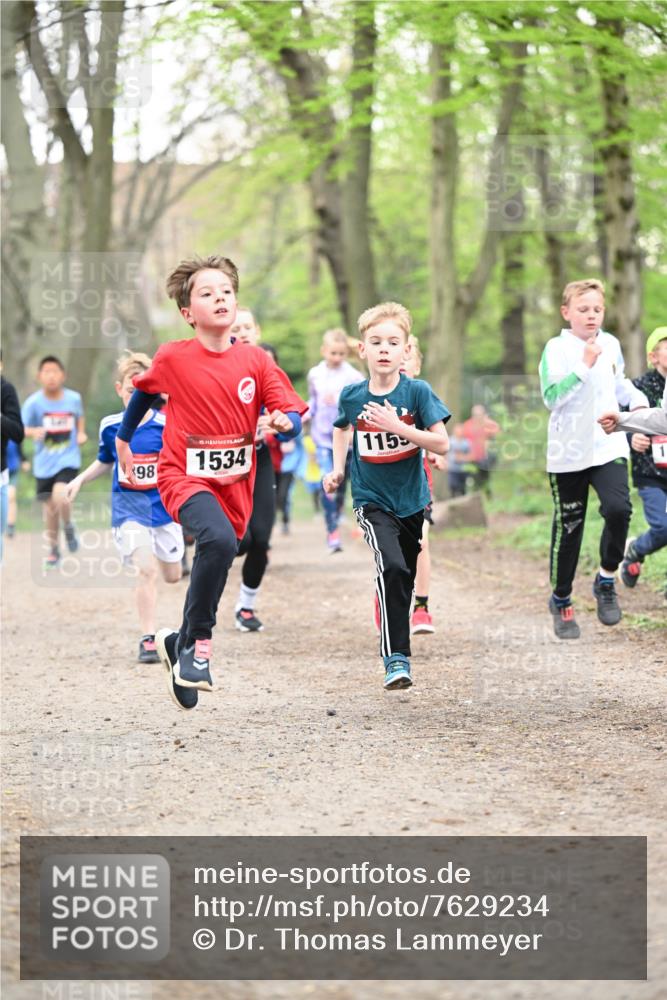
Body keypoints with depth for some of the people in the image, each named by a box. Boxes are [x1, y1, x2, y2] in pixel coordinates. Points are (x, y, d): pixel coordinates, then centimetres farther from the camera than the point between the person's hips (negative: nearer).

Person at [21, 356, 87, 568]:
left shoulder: (74, 398, -3)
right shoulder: (33, 402, -10)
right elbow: (22, 429, -13)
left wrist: (81, 433, 1)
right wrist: (33, 432, -34)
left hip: (68, 460, -1)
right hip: (44, 462, 1)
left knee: (60, 496, -24)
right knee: (50, 506, 9)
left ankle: (68, 528, 7)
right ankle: (53, 549, 28)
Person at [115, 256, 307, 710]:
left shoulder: (255, 360, -3)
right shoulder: (172, 358, -7)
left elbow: (292, 413, -4)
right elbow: (143, 390, 14)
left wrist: (285, 421, -27)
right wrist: (124, 438, 24)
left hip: (235, 482, 4)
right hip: (186, 477, -4)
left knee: (216, 562, 11)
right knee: (219, 539, -32)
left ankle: (180, 643, 39)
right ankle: (197, 642, -17)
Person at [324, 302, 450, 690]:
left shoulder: (417, 391, -11)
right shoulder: (352, 396, -5)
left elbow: (441, 443, -15)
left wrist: (397, 426, -25)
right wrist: (337, 469, 8)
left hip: (412, 498, 2)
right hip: (372, 499, -2)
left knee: (404, 579, 16)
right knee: (392, 567, -24)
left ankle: (397, 637, 43)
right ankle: (396, 659, -24)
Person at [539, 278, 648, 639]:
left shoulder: (611, 345, 8)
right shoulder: (557, 349, -7)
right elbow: (551, 397, -19)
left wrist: (637, 399, 7)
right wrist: (584, 366, -24)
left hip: (609, 446, 3)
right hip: (568, 452, -3)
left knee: (618, 508, -20)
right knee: (568, 527, 5)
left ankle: (606, 580, 2)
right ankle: (561, 600, 22)